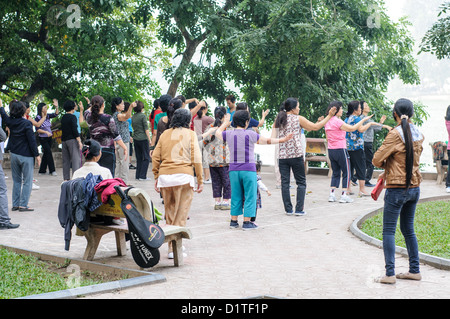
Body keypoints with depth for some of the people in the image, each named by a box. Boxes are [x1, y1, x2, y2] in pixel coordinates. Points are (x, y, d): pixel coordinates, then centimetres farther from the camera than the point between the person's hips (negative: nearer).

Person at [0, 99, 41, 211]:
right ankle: (23, 205, -3)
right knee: (27, 181, 0)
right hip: (26, 156, -6)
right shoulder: (26, 123, -15)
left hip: (14, 155, 6)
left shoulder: (10, 121, 0)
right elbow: (32, 140, -15)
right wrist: (37, 155, -9)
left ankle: (15, 204, 16)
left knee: (16, 181, 14)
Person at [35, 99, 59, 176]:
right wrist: (46, 132, -23)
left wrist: (56, 107, -10)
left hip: (49, 138, 6)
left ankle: (42, 171, 19)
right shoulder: (37, 118, -11)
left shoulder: (47, 116, 6)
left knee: (46, 153, 10)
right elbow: (38, 129, -14)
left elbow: (55, 114, 5)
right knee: (49, 152, -9)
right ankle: (52, 170, -4)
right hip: (43, 138, -6)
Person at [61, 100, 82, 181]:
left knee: (66, 160, 9)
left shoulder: (63, 118, 12)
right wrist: (79, 142, -15)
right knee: (76, 159, -8)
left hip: (64, 140, 7)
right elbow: (75, 130, -15)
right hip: (72, 140, -7)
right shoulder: (73, 117, -9)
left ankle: (66, 178, 10)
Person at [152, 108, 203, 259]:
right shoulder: (190, 134, 3)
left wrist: (156, 177, 17)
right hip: (183, 176, -4)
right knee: (181, 214, 0)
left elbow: (155, 157, 11)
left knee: (169, 213, 14)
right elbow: (196, 158, -2)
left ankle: (172, 245, 20)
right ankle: (175, 248, -4)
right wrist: (200, 180, 1)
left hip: (164, 176, 4)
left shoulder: (165, 134, 13)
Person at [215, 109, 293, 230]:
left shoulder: (229, 134, 2)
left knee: (236, 196, 13)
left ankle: (233, 221, 15)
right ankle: (247, 222, 0)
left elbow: (218, 133, 23)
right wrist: (282, 140, 7)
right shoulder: (250, 134, -9)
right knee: (250, 196, 2)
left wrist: (225, 122, 39)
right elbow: (267, 140, -3)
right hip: (248, 169, -4)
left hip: (234, 169, 4)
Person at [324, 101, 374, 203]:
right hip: (340, 149, -8)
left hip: (331, 150, 8)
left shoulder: (327, 121, 9)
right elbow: (352, 128, -14)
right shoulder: (337, 121, -16)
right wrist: (363, 120, -8)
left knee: (335, 173, 14)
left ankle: (332, 194, 8)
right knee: (346, 172, 3)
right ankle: (344, 195, 0)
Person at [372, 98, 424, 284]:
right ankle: (415, 270, 19)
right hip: (414, 188, 7)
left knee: (389, 231, -2)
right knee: (408, 230, 16)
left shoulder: (395, 134, -16)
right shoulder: (418, 135, 5)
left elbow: (377, 160, -14)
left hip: (397, 189, -7)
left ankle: (390, 274, -5)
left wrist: (385, 165, 8)